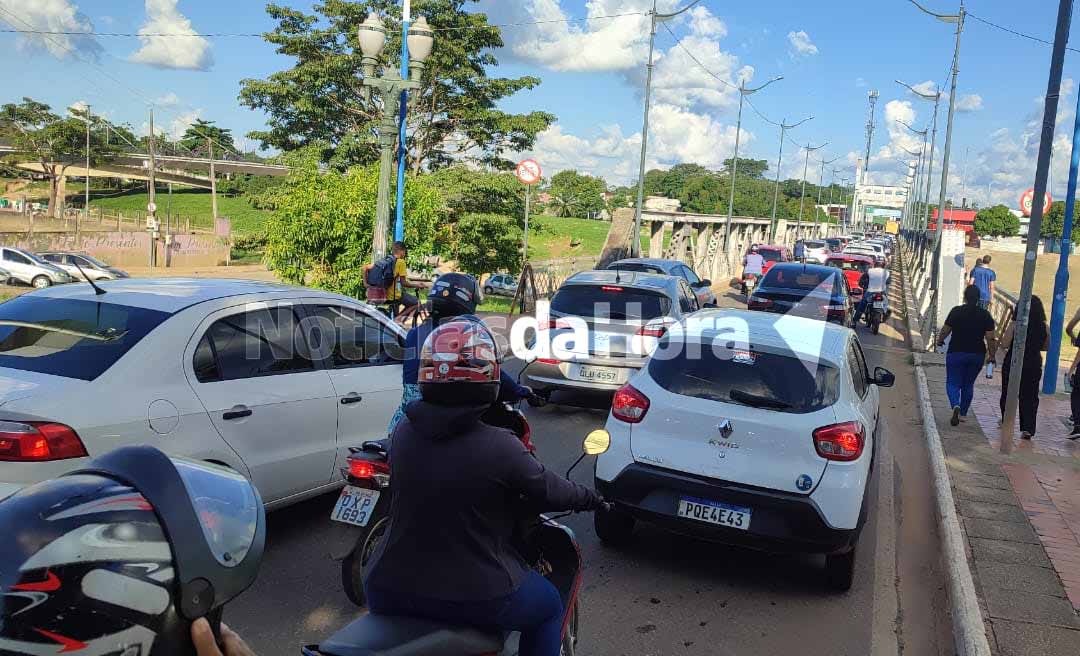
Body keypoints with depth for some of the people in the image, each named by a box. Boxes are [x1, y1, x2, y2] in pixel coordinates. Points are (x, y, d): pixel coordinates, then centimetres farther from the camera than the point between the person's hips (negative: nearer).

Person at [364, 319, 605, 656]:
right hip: (476, 597, -4)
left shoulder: (403, 430, -7)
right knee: (550, 606, 23)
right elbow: (548, 491, -7)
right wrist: (587, 496, 15)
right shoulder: (500, 447, -21)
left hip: (389, 594, 4)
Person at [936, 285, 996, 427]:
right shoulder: (985, 315, -1)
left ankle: (956, 406, -23)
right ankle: (963, 414, 21)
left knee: (953, 383, 5)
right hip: (977, 355, 3)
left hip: (956, 353, -3)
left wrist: (940, 340, 17)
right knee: (968, 385, 17)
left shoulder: (956, 311, -7)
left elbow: (946, 330, -2)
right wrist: (992, 355, 5)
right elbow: (990, 338, -4)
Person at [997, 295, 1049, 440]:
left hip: (1013, 364, -2)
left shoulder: (1014, 325, -14)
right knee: (1030, 397, 7)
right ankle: (1028, 428, -2)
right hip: (1034, 365, 2)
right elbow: (1046, 346, 8)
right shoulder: (1044, 327, -3)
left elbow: (1005, 343, -16)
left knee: (1008, 393, 15)